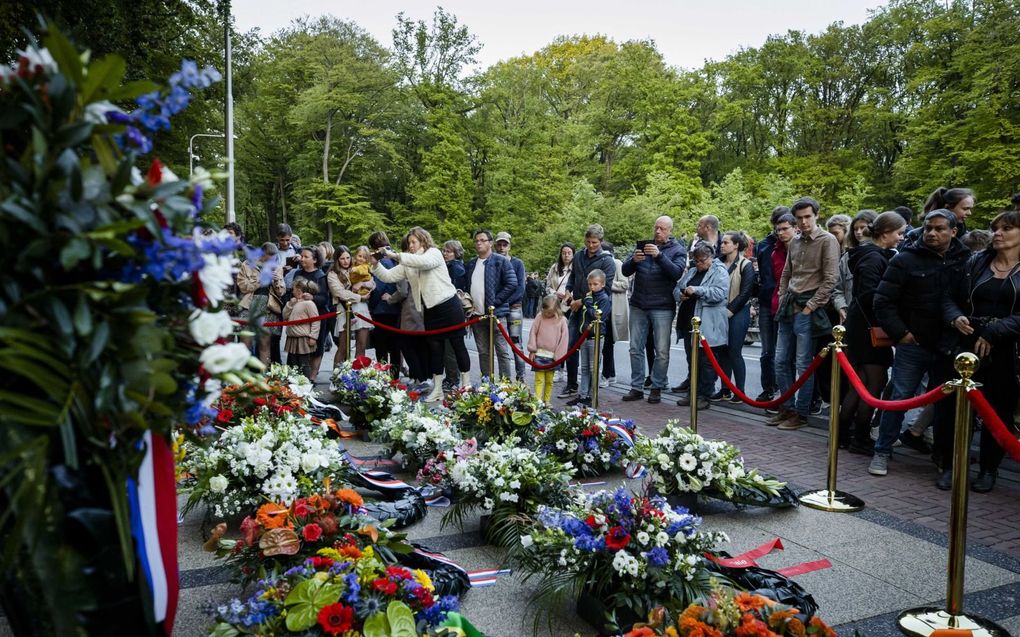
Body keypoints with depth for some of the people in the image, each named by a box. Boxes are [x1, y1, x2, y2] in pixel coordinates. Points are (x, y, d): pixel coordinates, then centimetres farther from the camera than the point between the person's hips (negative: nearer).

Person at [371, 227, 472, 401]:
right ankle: (437, 389, 15)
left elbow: (424, 261, -28)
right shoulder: (408, 264, 12)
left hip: (449, 306, -6)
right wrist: (376, 264, -10)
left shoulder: (434, 253, -5)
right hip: (430, 310, 6)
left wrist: (396, 256, -28)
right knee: (434, 348, 8)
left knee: (458, 345, 2)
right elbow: (388, 276, 7)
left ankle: (466, 385, 12)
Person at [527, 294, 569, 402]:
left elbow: (564, 339, -2)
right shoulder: (540, 317, -1)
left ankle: (547, 401, 21)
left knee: (549, 380, 10)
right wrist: (532, 350, 1)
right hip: (539, 354, 0)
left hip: (553, 357, 0)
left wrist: (558, 356, -3)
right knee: (539, 379, -2)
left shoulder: (562, 320, -4)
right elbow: (533, 333, 3)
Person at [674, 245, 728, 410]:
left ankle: (704, 395, 7)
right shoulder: (691, 272, 18)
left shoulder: (720, 272, -4)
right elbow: (677, 288, 22)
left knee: (706, 361, -1)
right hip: (689, 322, 7)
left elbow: (719, 293, -18)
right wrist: (680, 295, -1)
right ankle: (692, 392, 23)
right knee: (691, 359, 13)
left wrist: (696, 290, -22)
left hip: (707, 327, -7)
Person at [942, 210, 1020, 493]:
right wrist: (956, 318, -8)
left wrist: (992, 332, -17)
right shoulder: (975, 262, 10)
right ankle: (951, 465, 15)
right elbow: (951, 298, 12)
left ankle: (989, 470, 22)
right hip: (968, 346, 2)